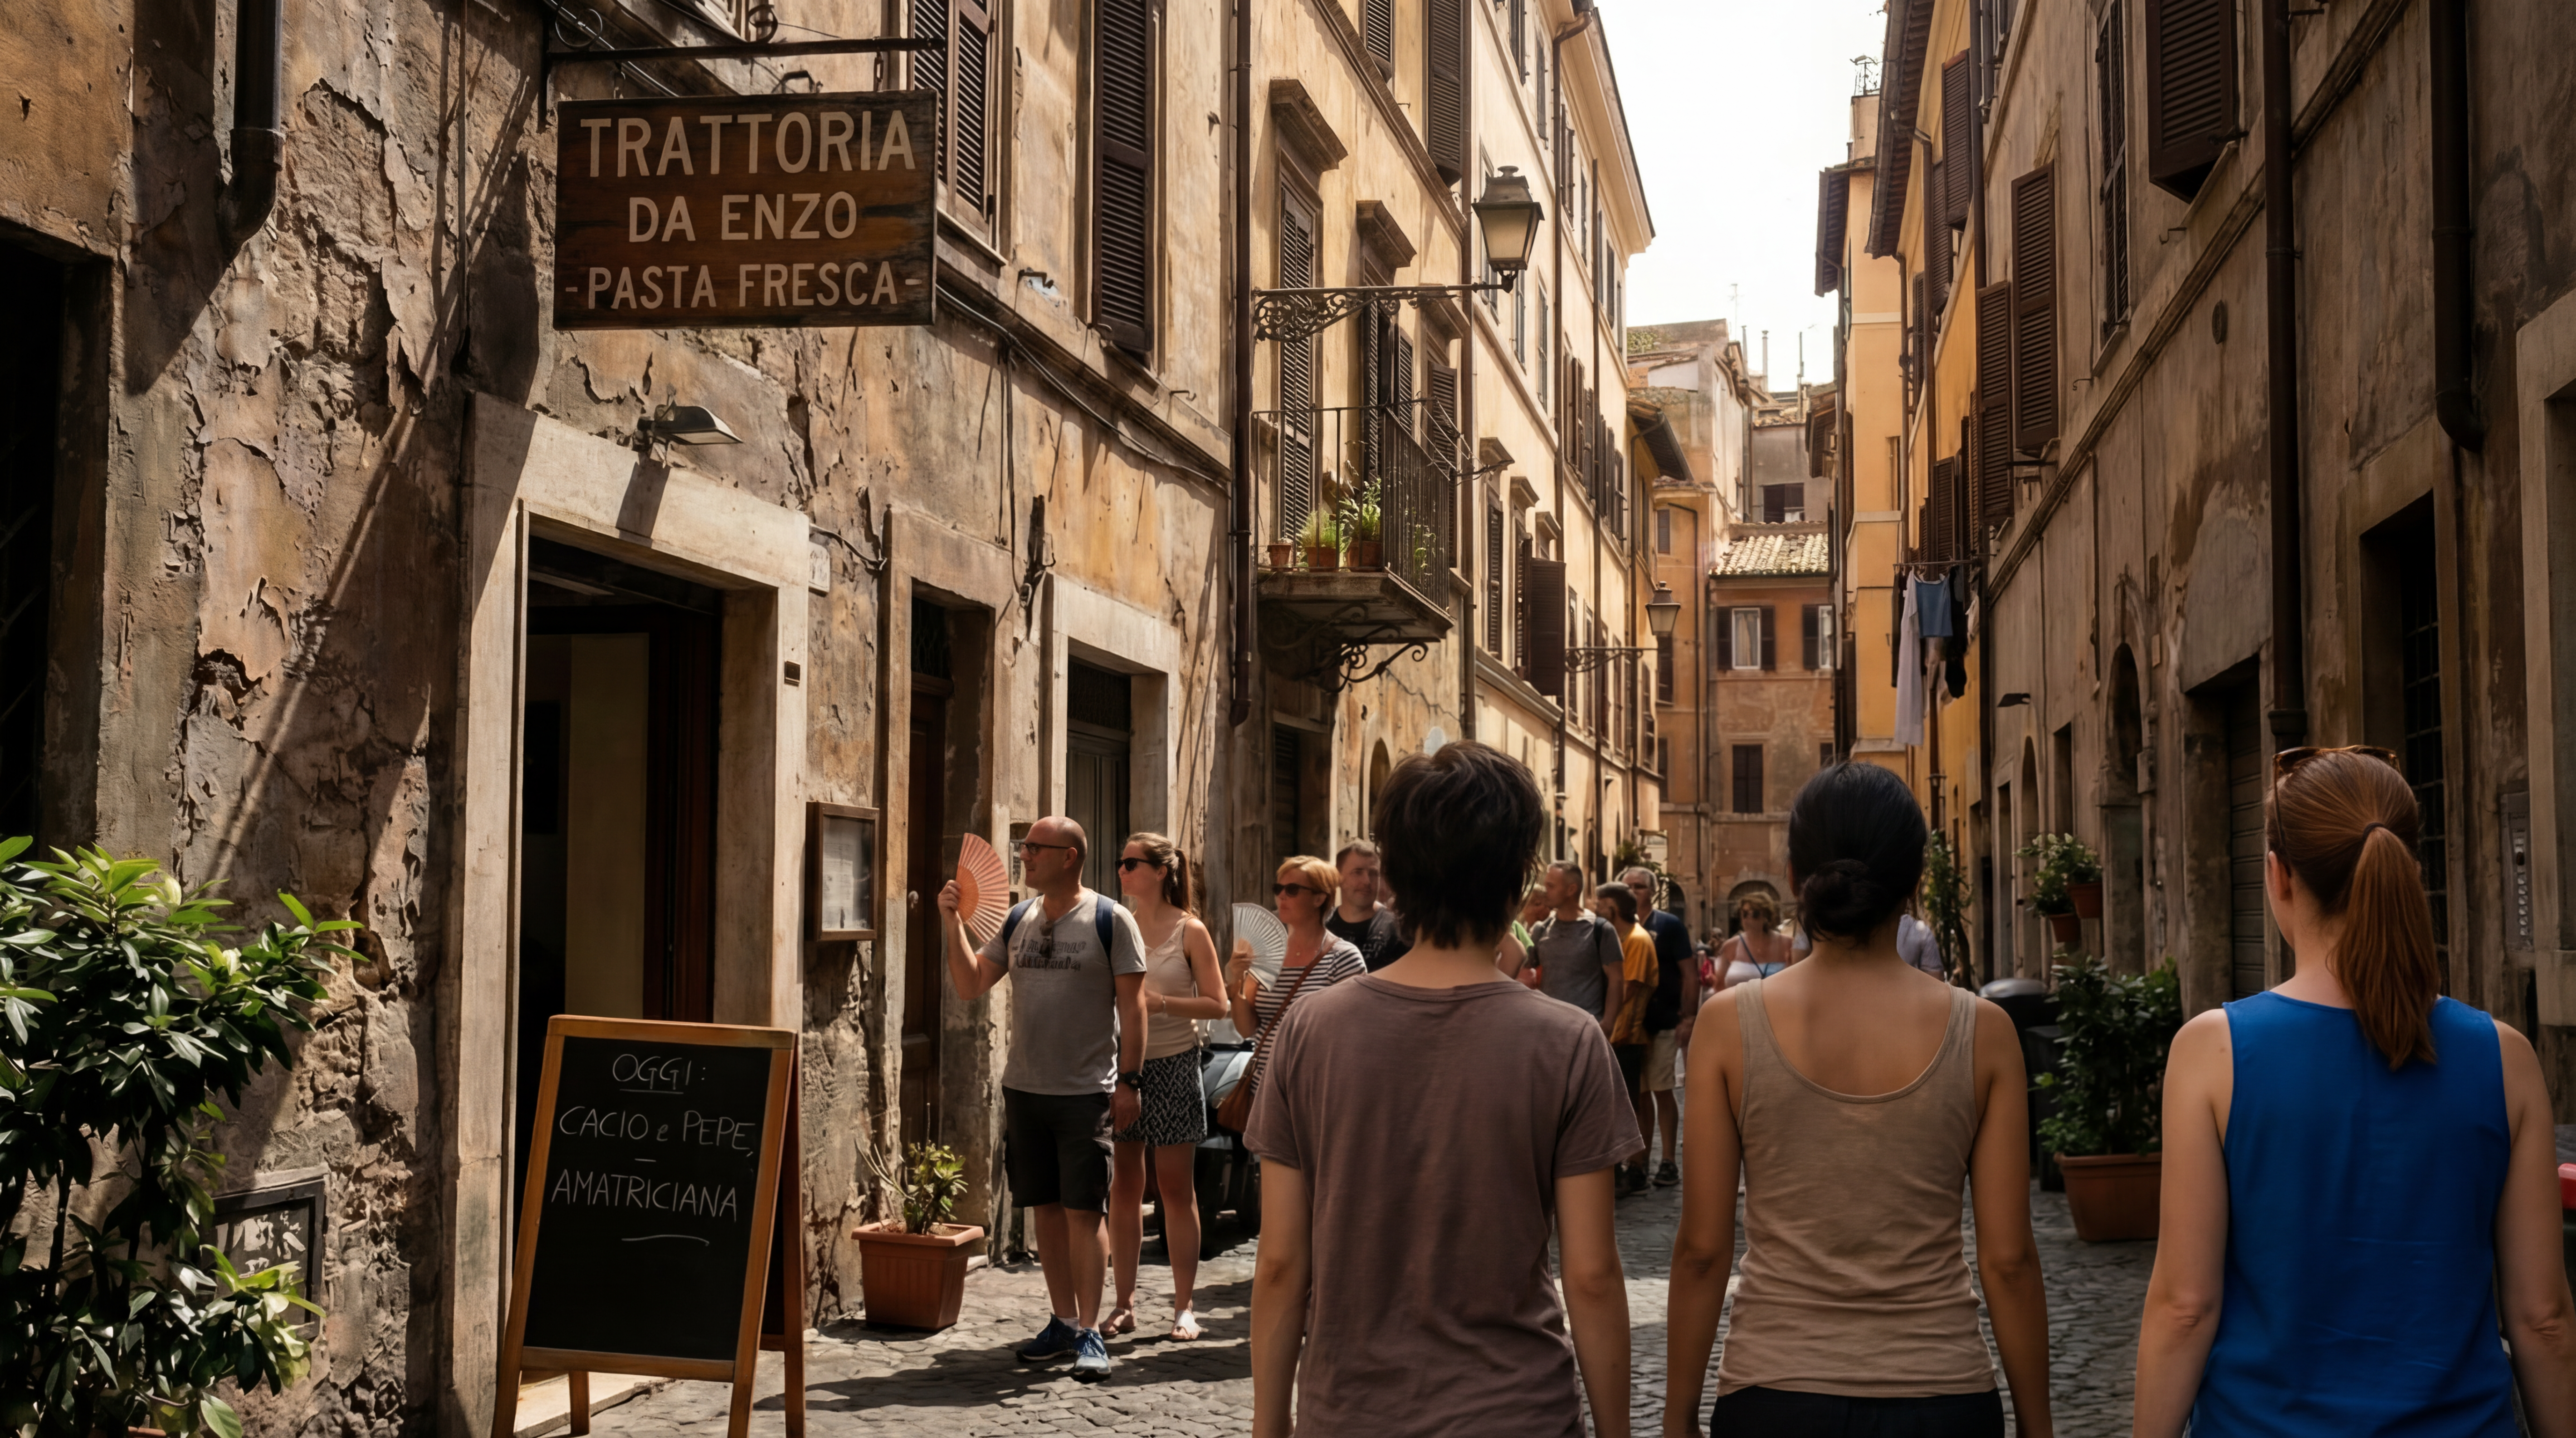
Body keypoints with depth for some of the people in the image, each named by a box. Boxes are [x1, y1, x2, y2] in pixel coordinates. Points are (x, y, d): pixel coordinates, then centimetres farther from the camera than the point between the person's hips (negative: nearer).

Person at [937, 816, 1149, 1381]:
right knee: (1045, 1207, 10)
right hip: (1024, 1087, 5)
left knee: (1083, 1210, -6)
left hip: (1087, 1091, -5)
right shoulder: (1017, 921, 9)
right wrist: (954, 925, -4)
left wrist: (1129, 1080, -11)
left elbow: (1132, 1004, -6)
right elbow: (970, 985, 9)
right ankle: (1063, 1320, 21)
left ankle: (1090, 1332, -1)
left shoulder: (1111, 921, -5)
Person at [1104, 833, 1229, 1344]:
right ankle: (1124, 1302, 13)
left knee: (1176, 1188, 3)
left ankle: (1183, 1306, 9)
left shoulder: (1189, 931, -3)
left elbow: (1217, 1004, -6)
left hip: (1172, 1065, -3)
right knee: (1124, 1186, 6)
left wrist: (1159, 1002, -17)